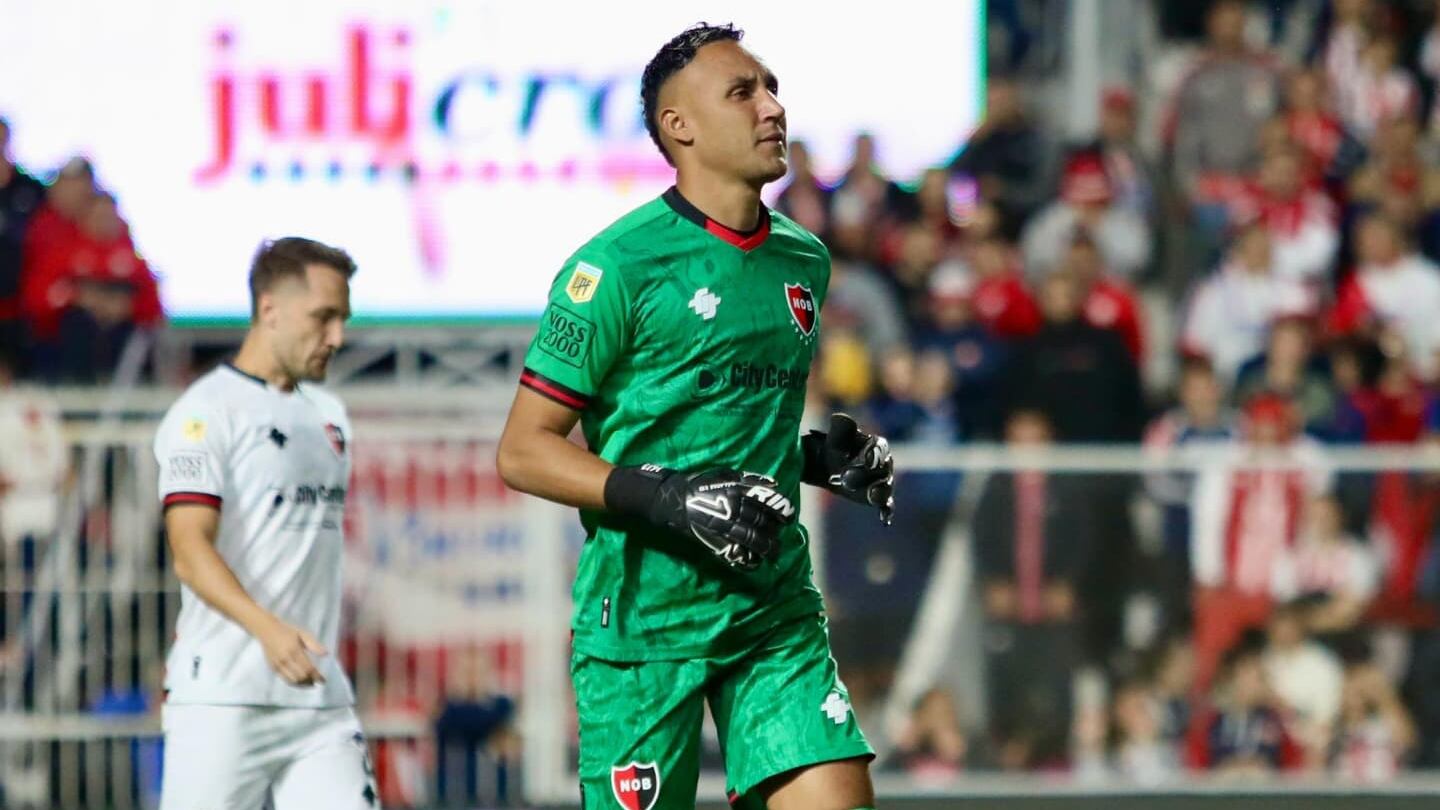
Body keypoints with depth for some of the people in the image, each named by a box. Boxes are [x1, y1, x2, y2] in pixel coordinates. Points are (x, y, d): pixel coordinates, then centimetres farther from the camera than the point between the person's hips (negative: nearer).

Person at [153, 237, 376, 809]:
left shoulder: (328, 414, 18)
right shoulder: (207, 412, -7)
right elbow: (190, 552, -17)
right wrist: (266, 628, -31)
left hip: (320, 695, 7)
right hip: (223, 699, -7)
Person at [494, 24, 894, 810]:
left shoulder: (804, 259, 13)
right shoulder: (619, 265, -9)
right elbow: (522, 452, -9)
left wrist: (821, 458, 7)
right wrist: (670, 502, -20)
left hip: (776, 610, 6)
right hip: (643, 619, -6)